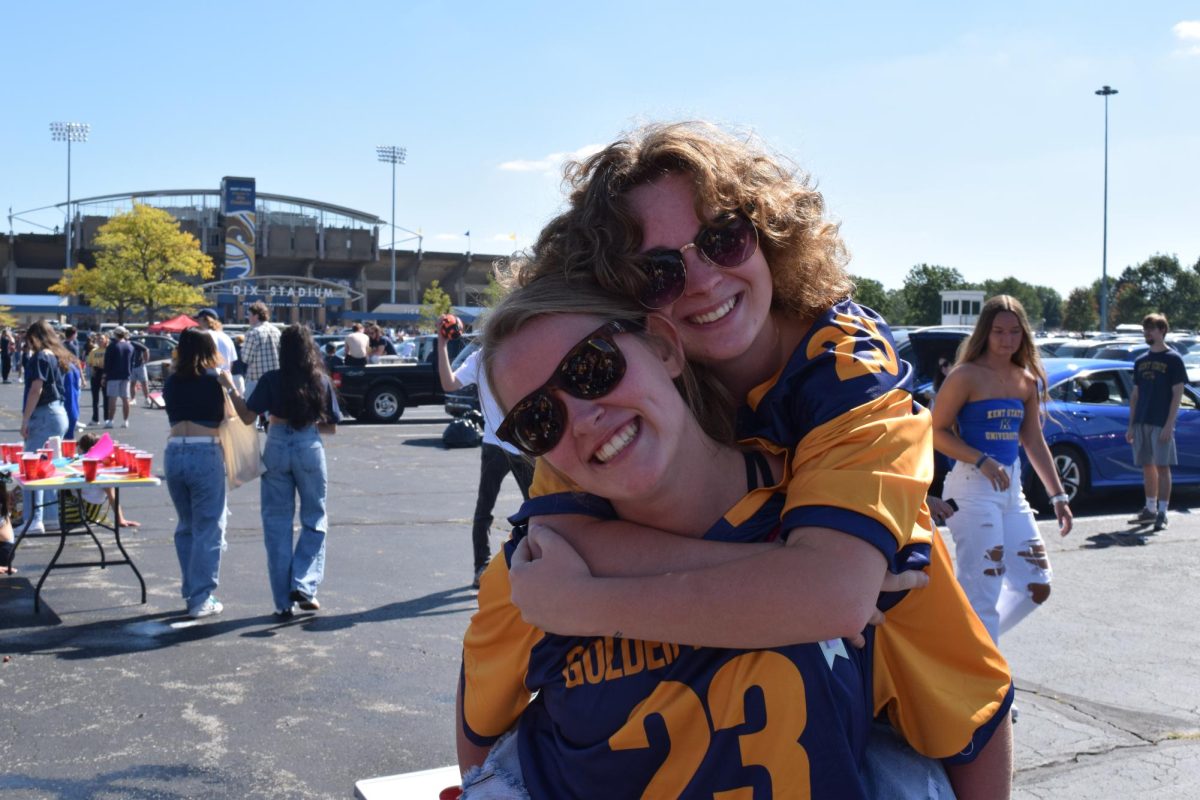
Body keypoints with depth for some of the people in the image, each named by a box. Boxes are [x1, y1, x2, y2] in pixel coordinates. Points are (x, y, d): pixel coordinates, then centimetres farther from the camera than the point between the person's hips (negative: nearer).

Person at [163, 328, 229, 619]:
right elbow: (228, 416, 1)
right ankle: (201, 599, 2)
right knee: (209, 528, 2)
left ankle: (191, 593, 23)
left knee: (186, 527, 18)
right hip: (206, 454, -5)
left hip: (174, 453, 5)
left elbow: (173, 413, 17)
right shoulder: (214, 379, -4)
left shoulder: (172, 381, 9)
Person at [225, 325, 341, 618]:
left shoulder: (271, 380, -4)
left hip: (277, 448, 0)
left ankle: (283, 602, 11)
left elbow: (247, 416, -3)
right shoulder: (321, 381, 1)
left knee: (277, 523, 8)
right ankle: (303, 585, -1)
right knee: (314, 519, 15)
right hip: (310, 449, 0)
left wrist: (230, 387, 7)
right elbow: (331, 427, 5)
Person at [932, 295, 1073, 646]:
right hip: (972, 488, -7)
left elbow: (1034, 441, 15)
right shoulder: (967, 376, -9)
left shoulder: (1027, 380, 10)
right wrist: (982, 462, -22)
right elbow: (937, 431, -11)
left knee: (1036, 586, 9)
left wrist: (1058, 495, 12)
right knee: (982, 592, -8)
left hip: (1012, 489, 7)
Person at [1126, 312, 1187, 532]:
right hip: (1141, 423, 5)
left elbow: (1177, 394, -7)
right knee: (1147, 466, 9)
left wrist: (1169, 425, -15)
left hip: (1161, 423, -5)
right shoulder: (1140, 361, 14)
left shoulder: (1173, 359, -3)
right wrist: (1131, 425, 10)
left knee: (1162, 466, -4)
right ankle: (1150, 508, 18)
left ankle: (1162, 513, -2)